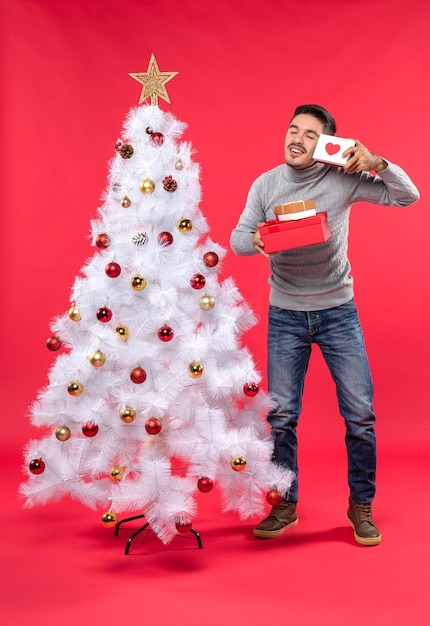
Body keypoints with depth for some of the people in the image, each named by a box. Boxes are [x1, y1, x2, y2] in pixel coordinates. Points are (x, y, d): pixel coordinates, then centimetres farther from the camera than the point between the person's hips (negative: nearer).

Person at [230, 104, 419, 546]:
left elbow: (407, 196, -3)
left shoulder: (343, 179, -4)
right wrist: (255, 240, -26)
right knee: (281, 415, 4)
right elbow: (237, 238, -3)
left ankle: (361, 506, 21)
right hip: (285, 315, 1)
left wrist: (376, 163, -18)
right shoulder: (265, 185, 0)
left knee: (360, 413, 0)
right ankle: (286, 506, 22)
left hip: (338, 312, -1)